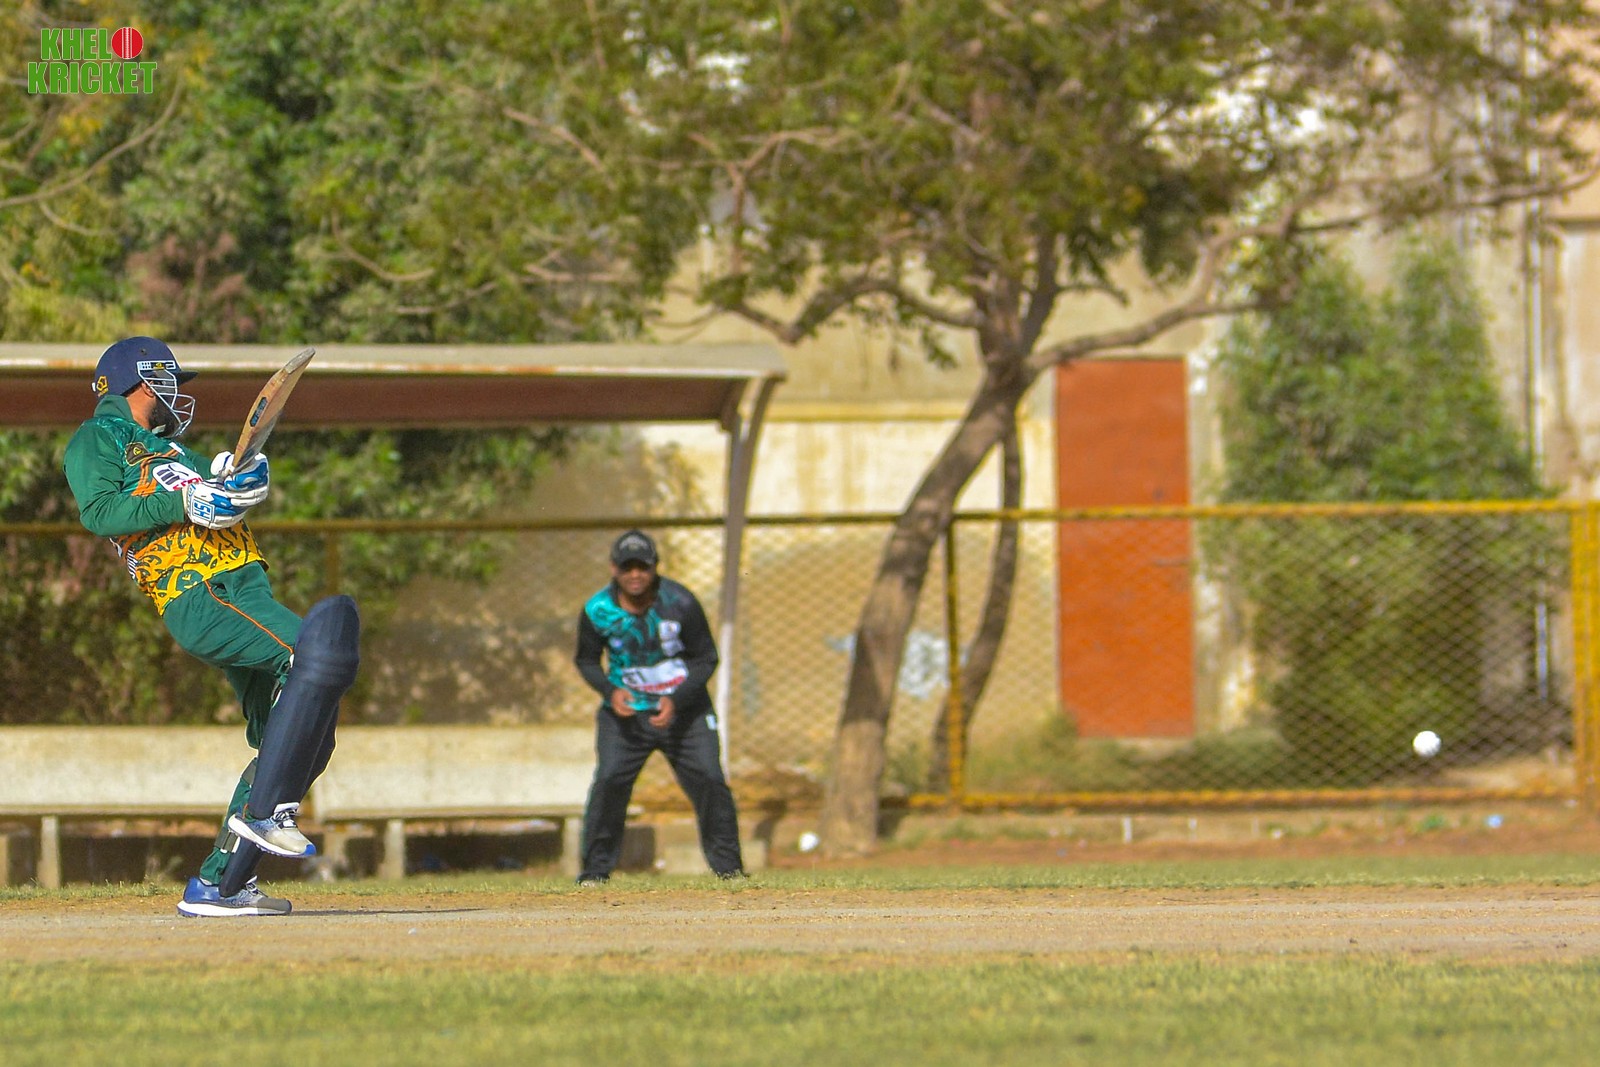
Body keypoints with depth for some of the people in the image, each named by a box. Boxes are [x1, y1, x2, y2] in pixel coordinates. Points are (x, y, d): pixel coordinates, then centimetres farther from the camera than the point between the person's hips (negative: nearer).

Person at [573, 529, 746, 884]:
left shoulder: (680, 604, -15)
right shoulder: (597, 611, -11)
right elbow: (586, 660, 4)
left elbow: (705, 658, -6)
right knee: (609, 781, -15)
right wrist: (610, 691, -16)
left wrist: (676, 701, -19)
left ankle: (728, 865, 5)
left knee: (708, 780, -10)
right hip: (625, 711, 0)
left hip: (684, 709, 0)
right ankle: (595, 868, -4)